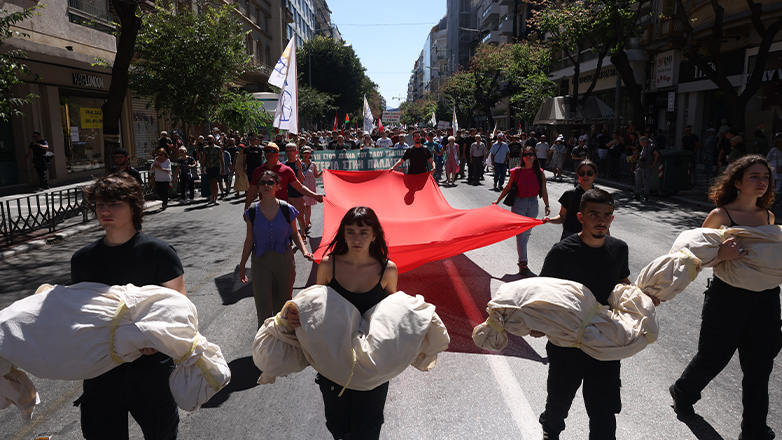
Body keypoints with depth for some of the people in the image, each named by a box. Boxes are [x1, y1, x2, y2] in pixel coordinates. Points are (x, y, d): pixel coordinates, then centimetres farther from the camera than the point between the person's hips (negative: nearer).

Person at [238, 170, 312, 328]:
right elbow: (249, 240, 4)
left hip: (284, 262, 0)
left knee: (282, 305, 11)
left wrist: (304, 251, -12)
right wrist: (242, 265, 7)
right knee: (263, 307, -1)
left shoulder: (287, 210, -6)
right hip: (261, 263, 0)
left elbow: (295, 234, 5)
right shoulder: (252, 212, -4)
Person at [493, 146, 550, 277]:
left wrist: (547, 205, -7)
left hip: (533, 204, 3)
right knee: (521, 233, -11)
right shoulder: (517, 171, -4)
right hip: (519, 204, -3)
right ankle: (523, 264, -14)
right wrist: (497, 201, 3)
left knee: (527, 233, 12)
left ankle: (521, 258, 30)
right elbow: (508, 187, 4)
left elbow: (543, 191, 4)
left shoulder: (539, 173, 2)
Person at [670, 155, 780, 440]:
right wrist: (721, 255, -29)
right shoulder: (721, 215, -11)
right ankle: (683, 393, 41)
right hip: (729, 297, -5)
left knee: (759, 366, 12)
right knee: (713, 357, 11)